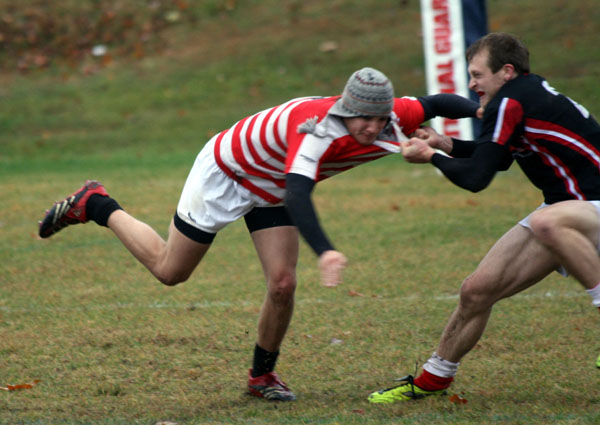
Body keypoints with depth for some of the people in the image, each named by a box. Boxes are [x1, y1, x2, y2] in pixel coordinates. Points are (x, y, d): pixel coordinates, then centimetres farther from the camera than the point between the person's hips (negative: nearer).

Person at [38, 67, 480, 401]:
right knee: (169, 270, 8)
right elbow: (297, 194, -57)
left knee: (283, 285, -7)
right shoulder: (318, 126, -44)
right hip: (226, 173, -6)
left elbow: (436, 103, -5)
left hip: (271, 193, 6)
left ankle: (262, 374, 17)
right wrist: (324, 249, -69)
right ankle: (94, 205, 28)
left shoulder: (390, 121, -23)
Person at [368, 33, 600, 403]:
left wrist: (431, 157, -3)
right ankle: (434, 379, 22)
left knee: (547, 223, -46)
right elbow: (497, 157, 27)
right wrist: (446, 144, 15)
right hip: (568, 209, 10)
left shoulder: (510, 102, -19)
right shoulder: (527, 92, 10)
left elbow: (475, 178, -19)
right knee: (478, 290, 5)